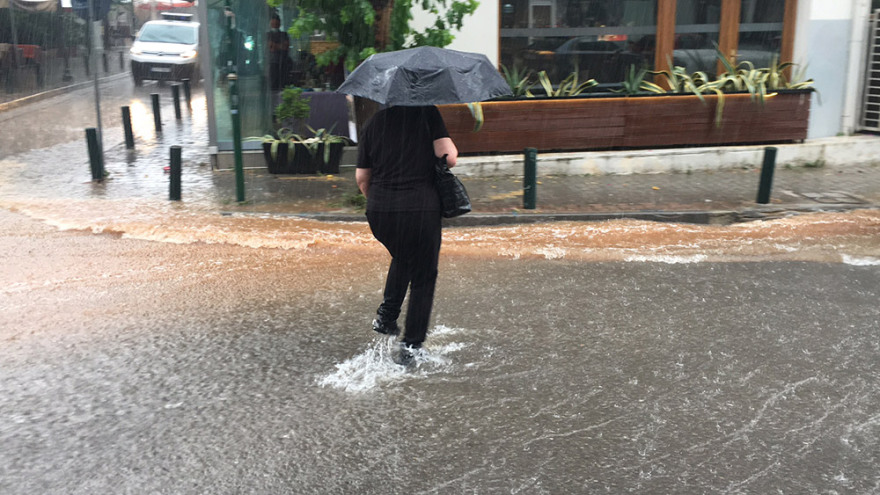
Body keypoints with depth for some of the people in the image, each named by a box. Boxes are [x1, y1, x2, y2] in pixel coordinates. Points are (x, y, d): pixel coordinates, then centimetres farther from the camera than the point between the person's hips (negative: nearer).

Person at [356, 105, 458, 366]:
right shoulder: (427, 113, -2)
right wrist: (452, 149, 12)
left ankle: (386, 316, 27)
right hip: (420, 209, -4)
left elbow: (361, 178, 11)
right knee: (423, 276, 12)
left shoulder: (374, 122, 9)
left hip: (379, 211, 4)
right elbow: (449, 158, -11)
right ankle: (409, 347, 14)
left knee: (402, 259, 32)